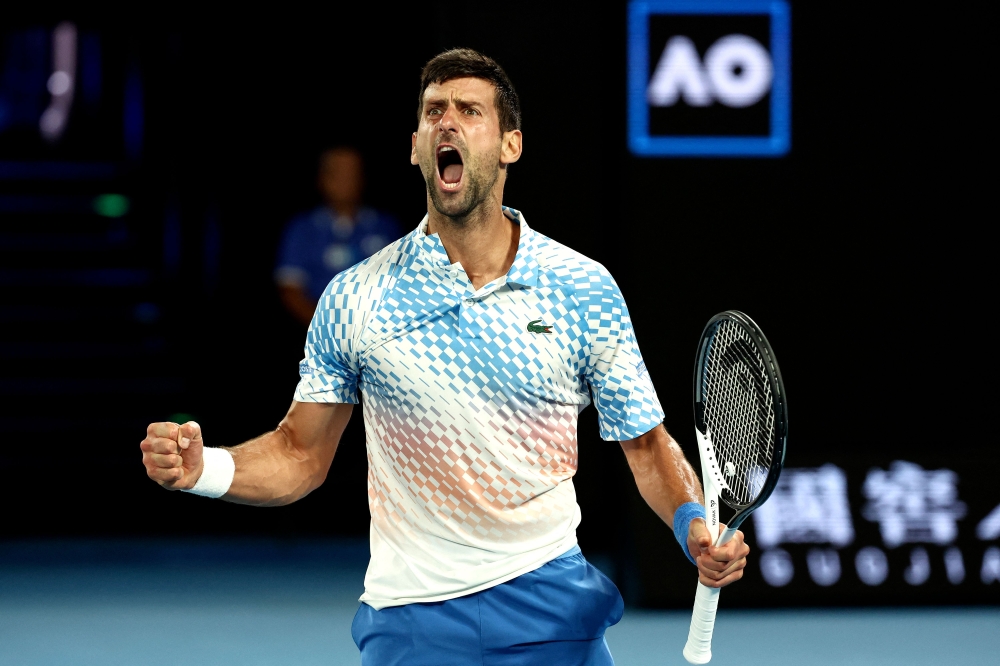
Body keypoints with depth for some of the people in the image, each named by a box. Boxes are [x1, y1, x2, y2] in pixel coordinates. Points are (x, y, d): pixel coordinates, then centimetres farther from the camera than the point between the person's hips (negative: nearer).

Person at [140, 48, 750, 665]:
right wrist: (202, 468, -12)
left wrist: (693, 522, -15)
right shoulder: (354, 297, 0)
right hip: (410, 615, 0)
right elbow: (300, 454, 6)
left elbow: (647, 444, 4)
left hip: (551, 610, 0)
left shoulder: (585, 288, -1)